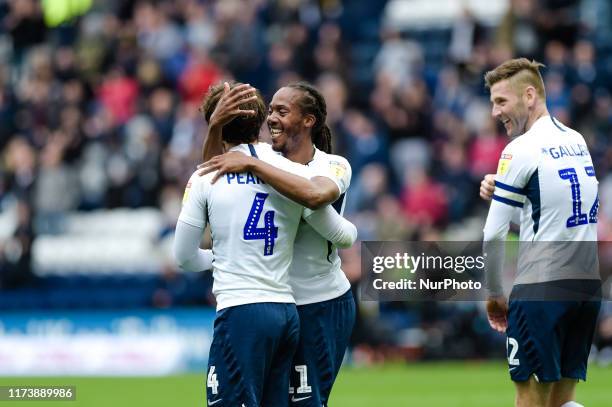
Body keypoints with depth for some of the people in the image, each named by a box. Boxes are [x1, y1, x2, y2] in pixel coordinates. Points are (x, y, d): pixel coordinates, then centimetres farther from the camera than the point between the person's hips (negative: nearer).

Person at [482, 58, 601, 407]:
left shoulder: (522, 150, -10)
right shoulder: (578, 141, 12)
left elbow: (493, 237, -8)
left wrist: (495, 294, 6)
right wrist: (500, 191, 8)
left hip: (541, 289, -7)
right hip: (589, 286, 7)